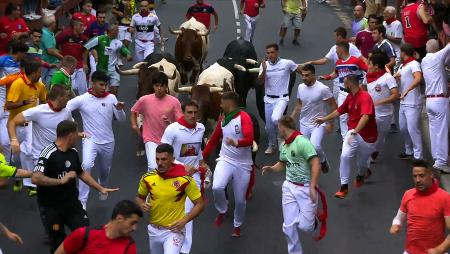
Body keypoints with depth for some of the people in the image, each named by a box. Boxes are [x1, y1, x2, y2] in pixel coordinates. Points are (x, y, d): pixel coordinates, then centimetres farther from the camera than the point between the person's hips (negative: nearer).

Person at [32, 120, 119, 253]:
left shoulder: (73, 152, 3)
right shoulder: (48, 153, -22)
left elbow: (81, 172, 20)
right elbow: (35, 178, -34)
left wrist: (101, 188, 20)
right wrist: (61, 180, -30)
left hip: (72, 202, 6)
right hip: (50, 207, -6)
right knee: (58, 243, 4)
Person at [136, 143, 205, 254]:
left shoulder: (185, 180, -16)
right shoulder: (147, 178, -5)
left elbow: (200, 204, -8)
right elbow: (140, 197, 14)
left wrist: (184, 221, -19)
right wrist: (143, 205, -9)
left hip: (174, 230, -5)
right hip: (154, 230, 5)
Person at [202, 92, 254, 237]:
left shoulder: (244, 118, -14)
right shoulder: (222, 120, 7)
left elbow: (249, 139, -28)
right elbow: (214, 140, 17)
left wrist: (236, 143, -47)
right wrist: (202, 156, 17)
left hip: (243, 164, -4)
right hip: (225, 160, 4)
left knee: (240, 200, 6)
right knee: (217, 187, -25)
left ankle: (237, 226, 33)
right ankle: (222, 211, 5)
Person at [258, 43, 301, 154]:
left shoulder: (287, 63, -8)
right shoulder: (264, 64, -1)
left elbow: (301, 71, 3)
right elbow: (260, 82, -7)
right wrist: (264, 70, -21)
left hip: (282, 98, -3)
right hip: (268, 99, 4)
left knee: (275, 119, -28)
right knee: (269, 126, 8)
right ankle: (272, 145, 33)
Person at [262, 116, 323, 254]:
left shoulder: (302, 142, -17)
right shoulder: (284, 145, 8)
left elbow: (316, 164, -22)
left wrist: (312, 187, -25)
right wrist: (271, 168, 6)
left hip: (306, 188, -7)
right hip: (289, 187, 7)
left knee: (305, 226, -8)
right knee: (289, 226, 3)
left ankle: (313, 218, 26)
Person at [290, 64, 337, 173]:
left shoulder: (323, 89, -17)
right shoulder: (300, 87, 2)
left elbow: (333, 106, -10)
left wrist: (330, 123, -13)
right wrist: (291, 117, 7)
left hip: (318, 124, -6)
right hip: (304, 124, 6)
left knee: (314, 146, -26)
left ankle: (323, 160, 6)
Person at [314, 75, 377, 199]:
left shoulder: (365, 97, -22)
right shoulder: (350, 97, 5)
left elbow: (365, 116, -36)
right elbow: (340, 110, 20)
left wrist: (354, 132, -44)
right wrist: (324, 119, 27)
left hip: (367, 136, -5)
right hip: (353, 132, 5)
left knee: (362, 162, 12)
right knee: (345, 156, -15)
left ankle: (362, 174, 49)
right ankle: (344, 187, -8)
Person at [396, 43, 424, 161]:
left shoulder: (414, 64, -12)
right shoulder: (402, 66, 17)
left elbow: (418, 78, -29)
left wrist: (407, 90, -37)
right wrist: (394, 76, -4)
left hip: (413, 103, -9)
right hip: (403, 102, 9)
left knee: (413, 129, -10)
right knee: (403, 128, 15)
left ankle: (418, 155, -6)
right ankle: (409, 151, 30)